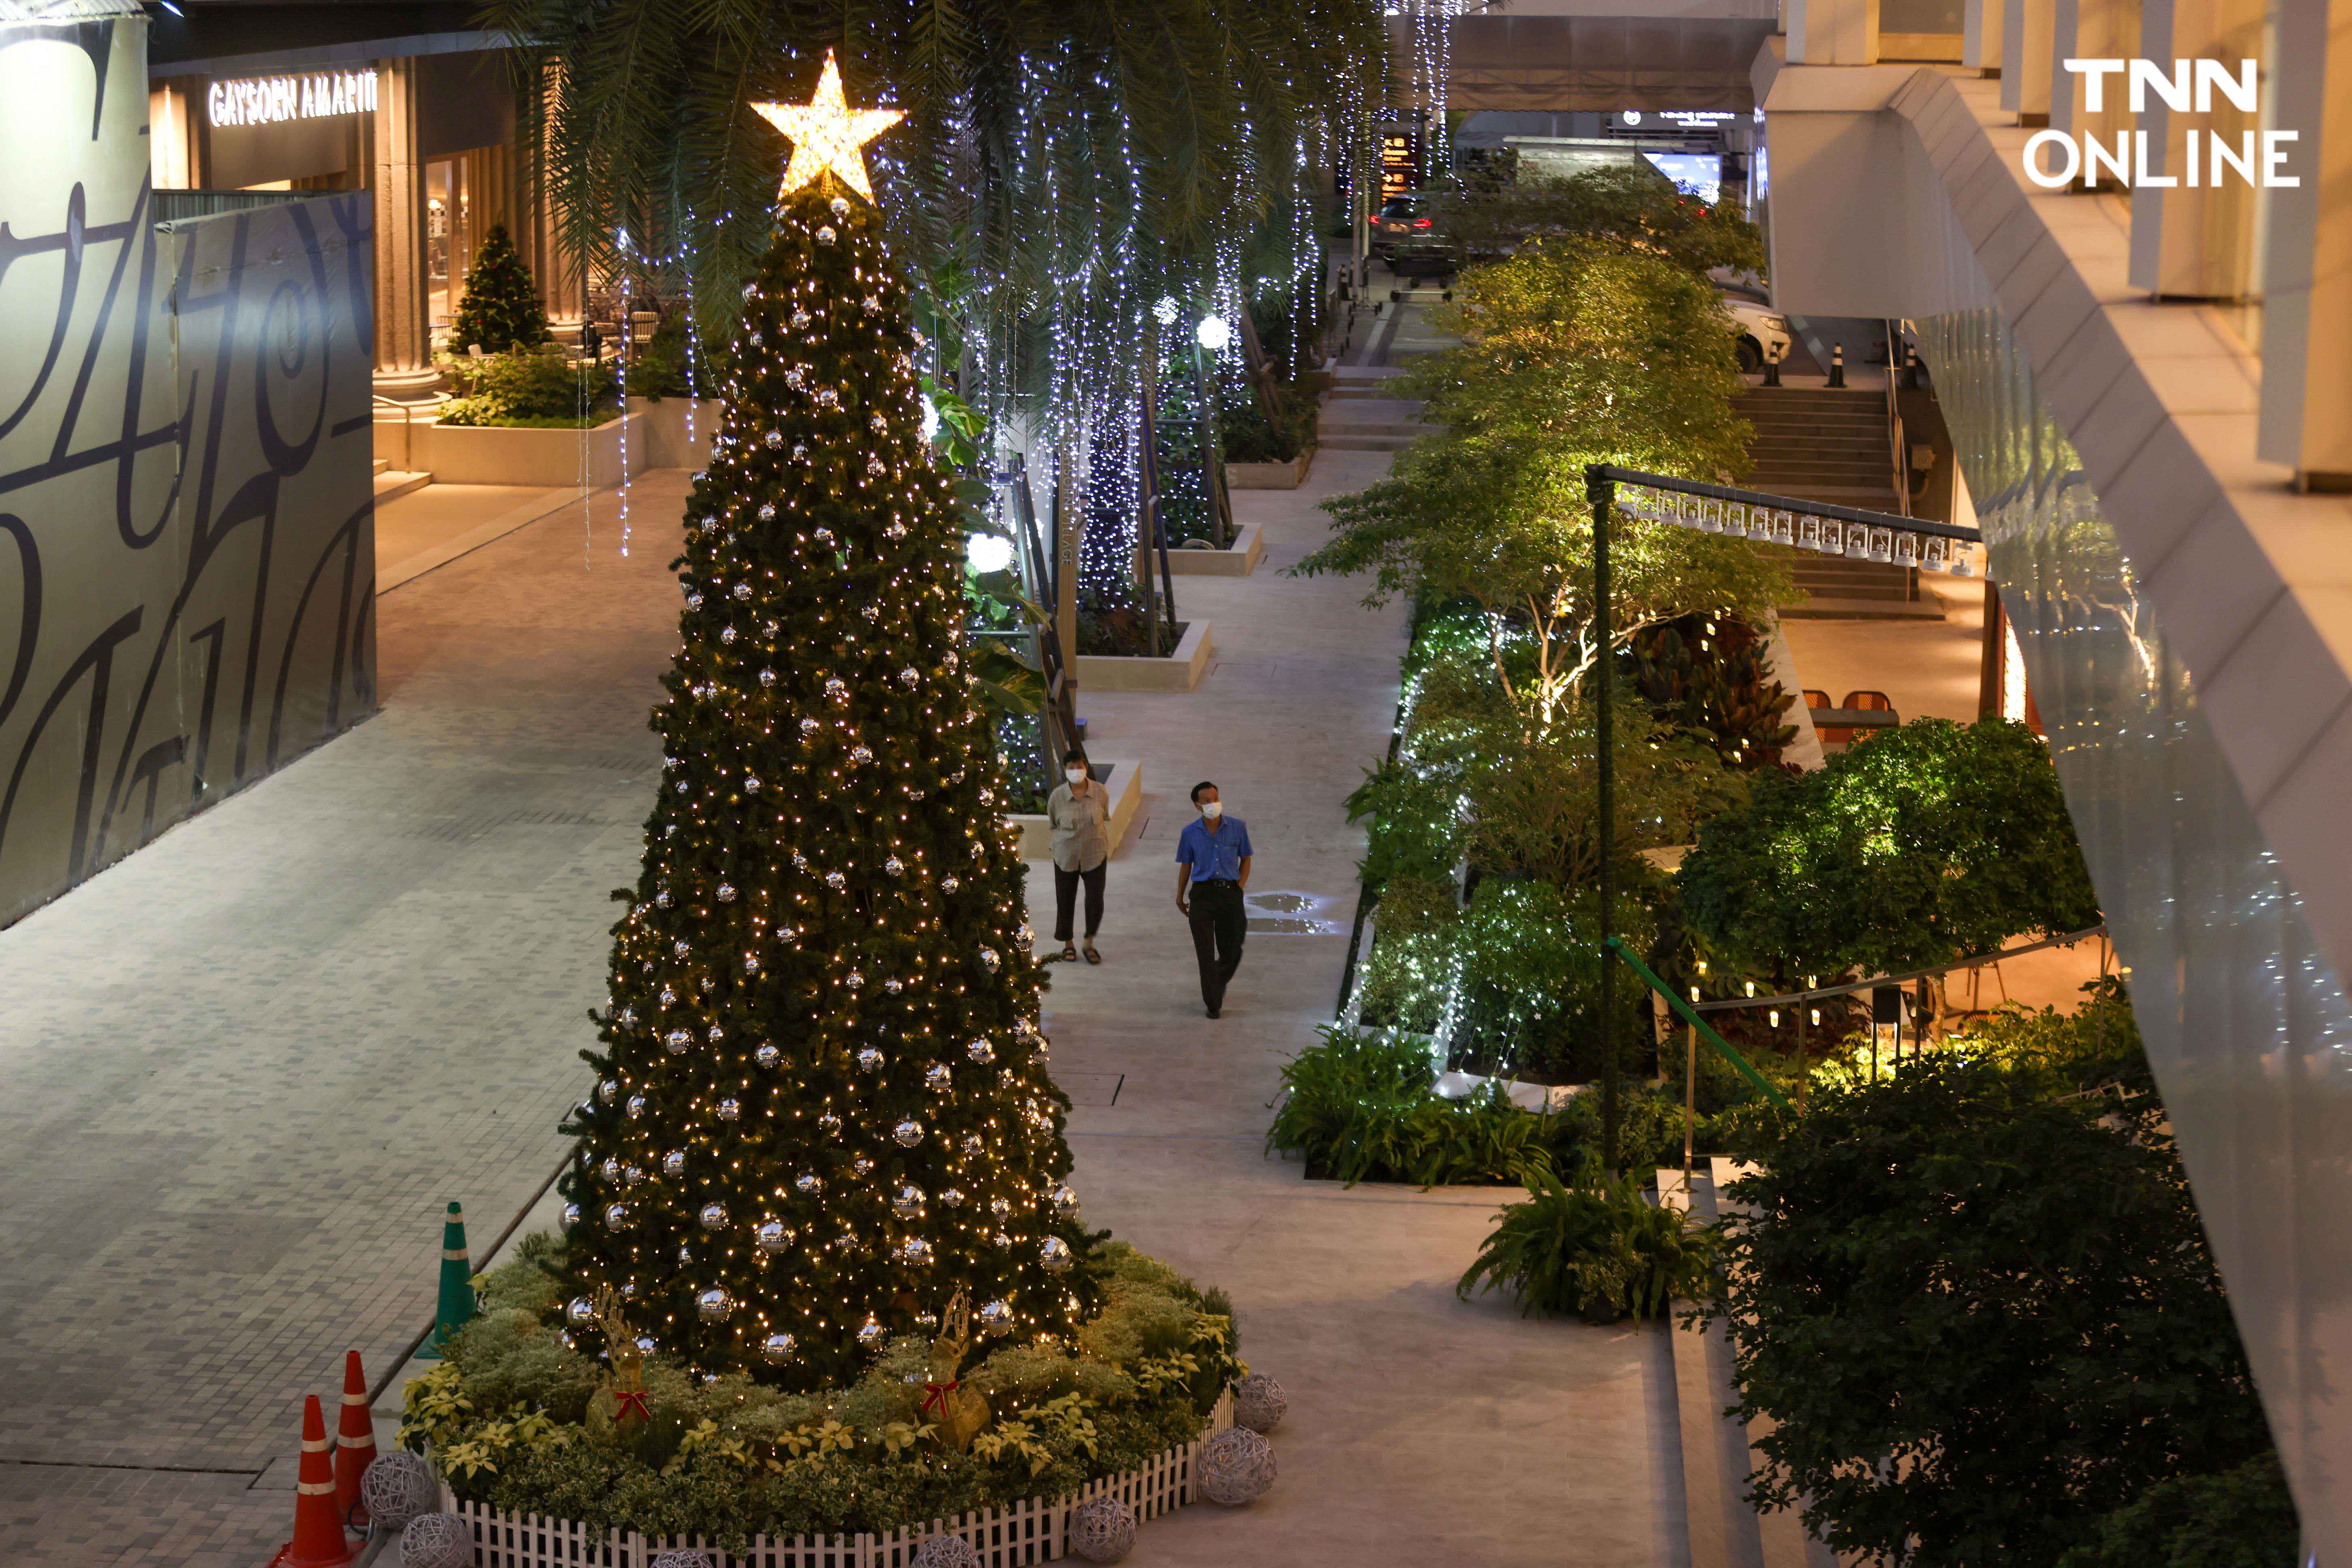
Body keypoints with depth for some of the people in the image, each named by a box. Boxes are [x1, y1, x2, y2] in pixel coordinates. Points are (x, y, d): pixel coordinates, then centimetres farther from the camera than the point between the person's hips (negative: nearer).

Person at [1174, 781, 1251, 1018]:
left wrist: (1240, 889, 3)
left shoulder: (1237, 828, 1)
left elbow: (1245, 859, 12)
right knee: (1206, 952, -5)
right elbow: (1185, 866, 12)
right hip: (1202, 894, -1)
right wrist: (1180, 897, 16)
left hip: (1230, 894, 1)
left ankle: (1220, 982, 40)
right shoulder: (1190, 833, 1)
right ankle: (1214, 1004, 2)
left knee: (1231, 951, 8)